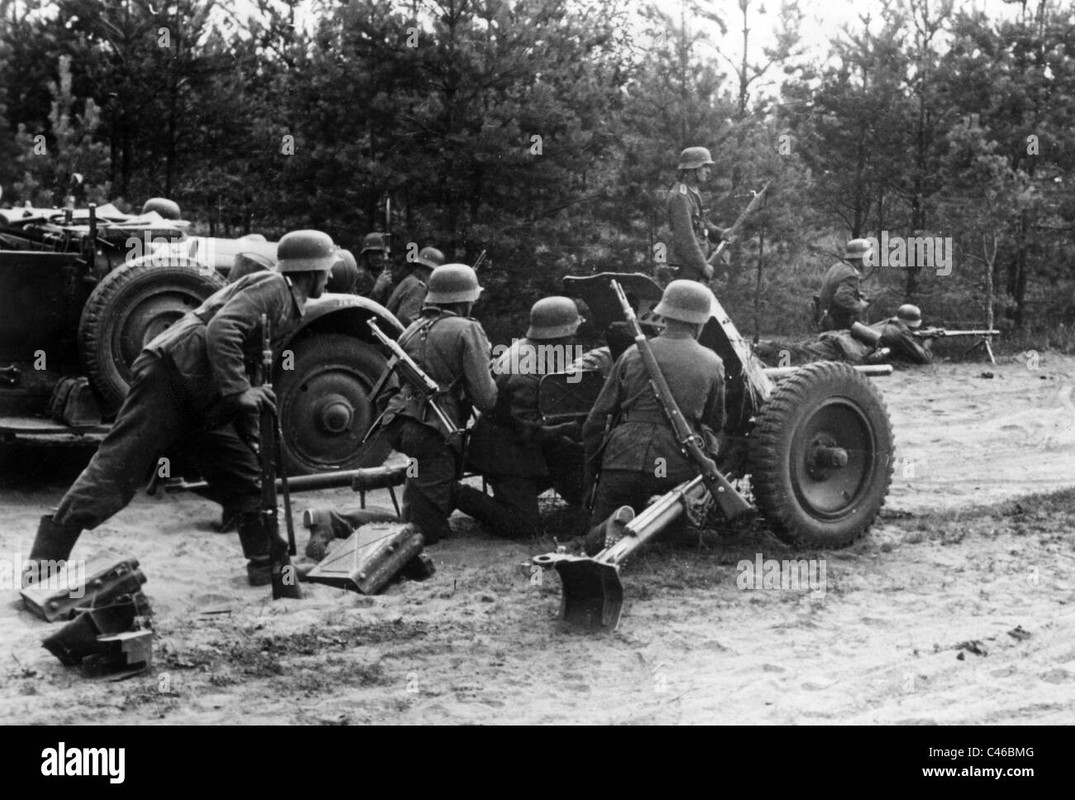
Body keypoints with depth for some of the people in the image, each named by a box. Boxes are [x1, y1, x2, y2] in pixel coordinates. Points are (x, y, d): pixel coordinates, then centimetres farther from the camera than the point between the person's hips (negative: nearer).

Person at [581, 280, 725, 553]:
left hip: (624, 458, 0)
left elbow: (598, 417, 9)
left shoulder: (634, 354, 9)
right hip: (678, 466, 0)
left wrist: (592, 468, 20)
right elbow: (715, 424, 20)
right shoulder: (712, 364, 9)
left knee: (597, 541, 9)